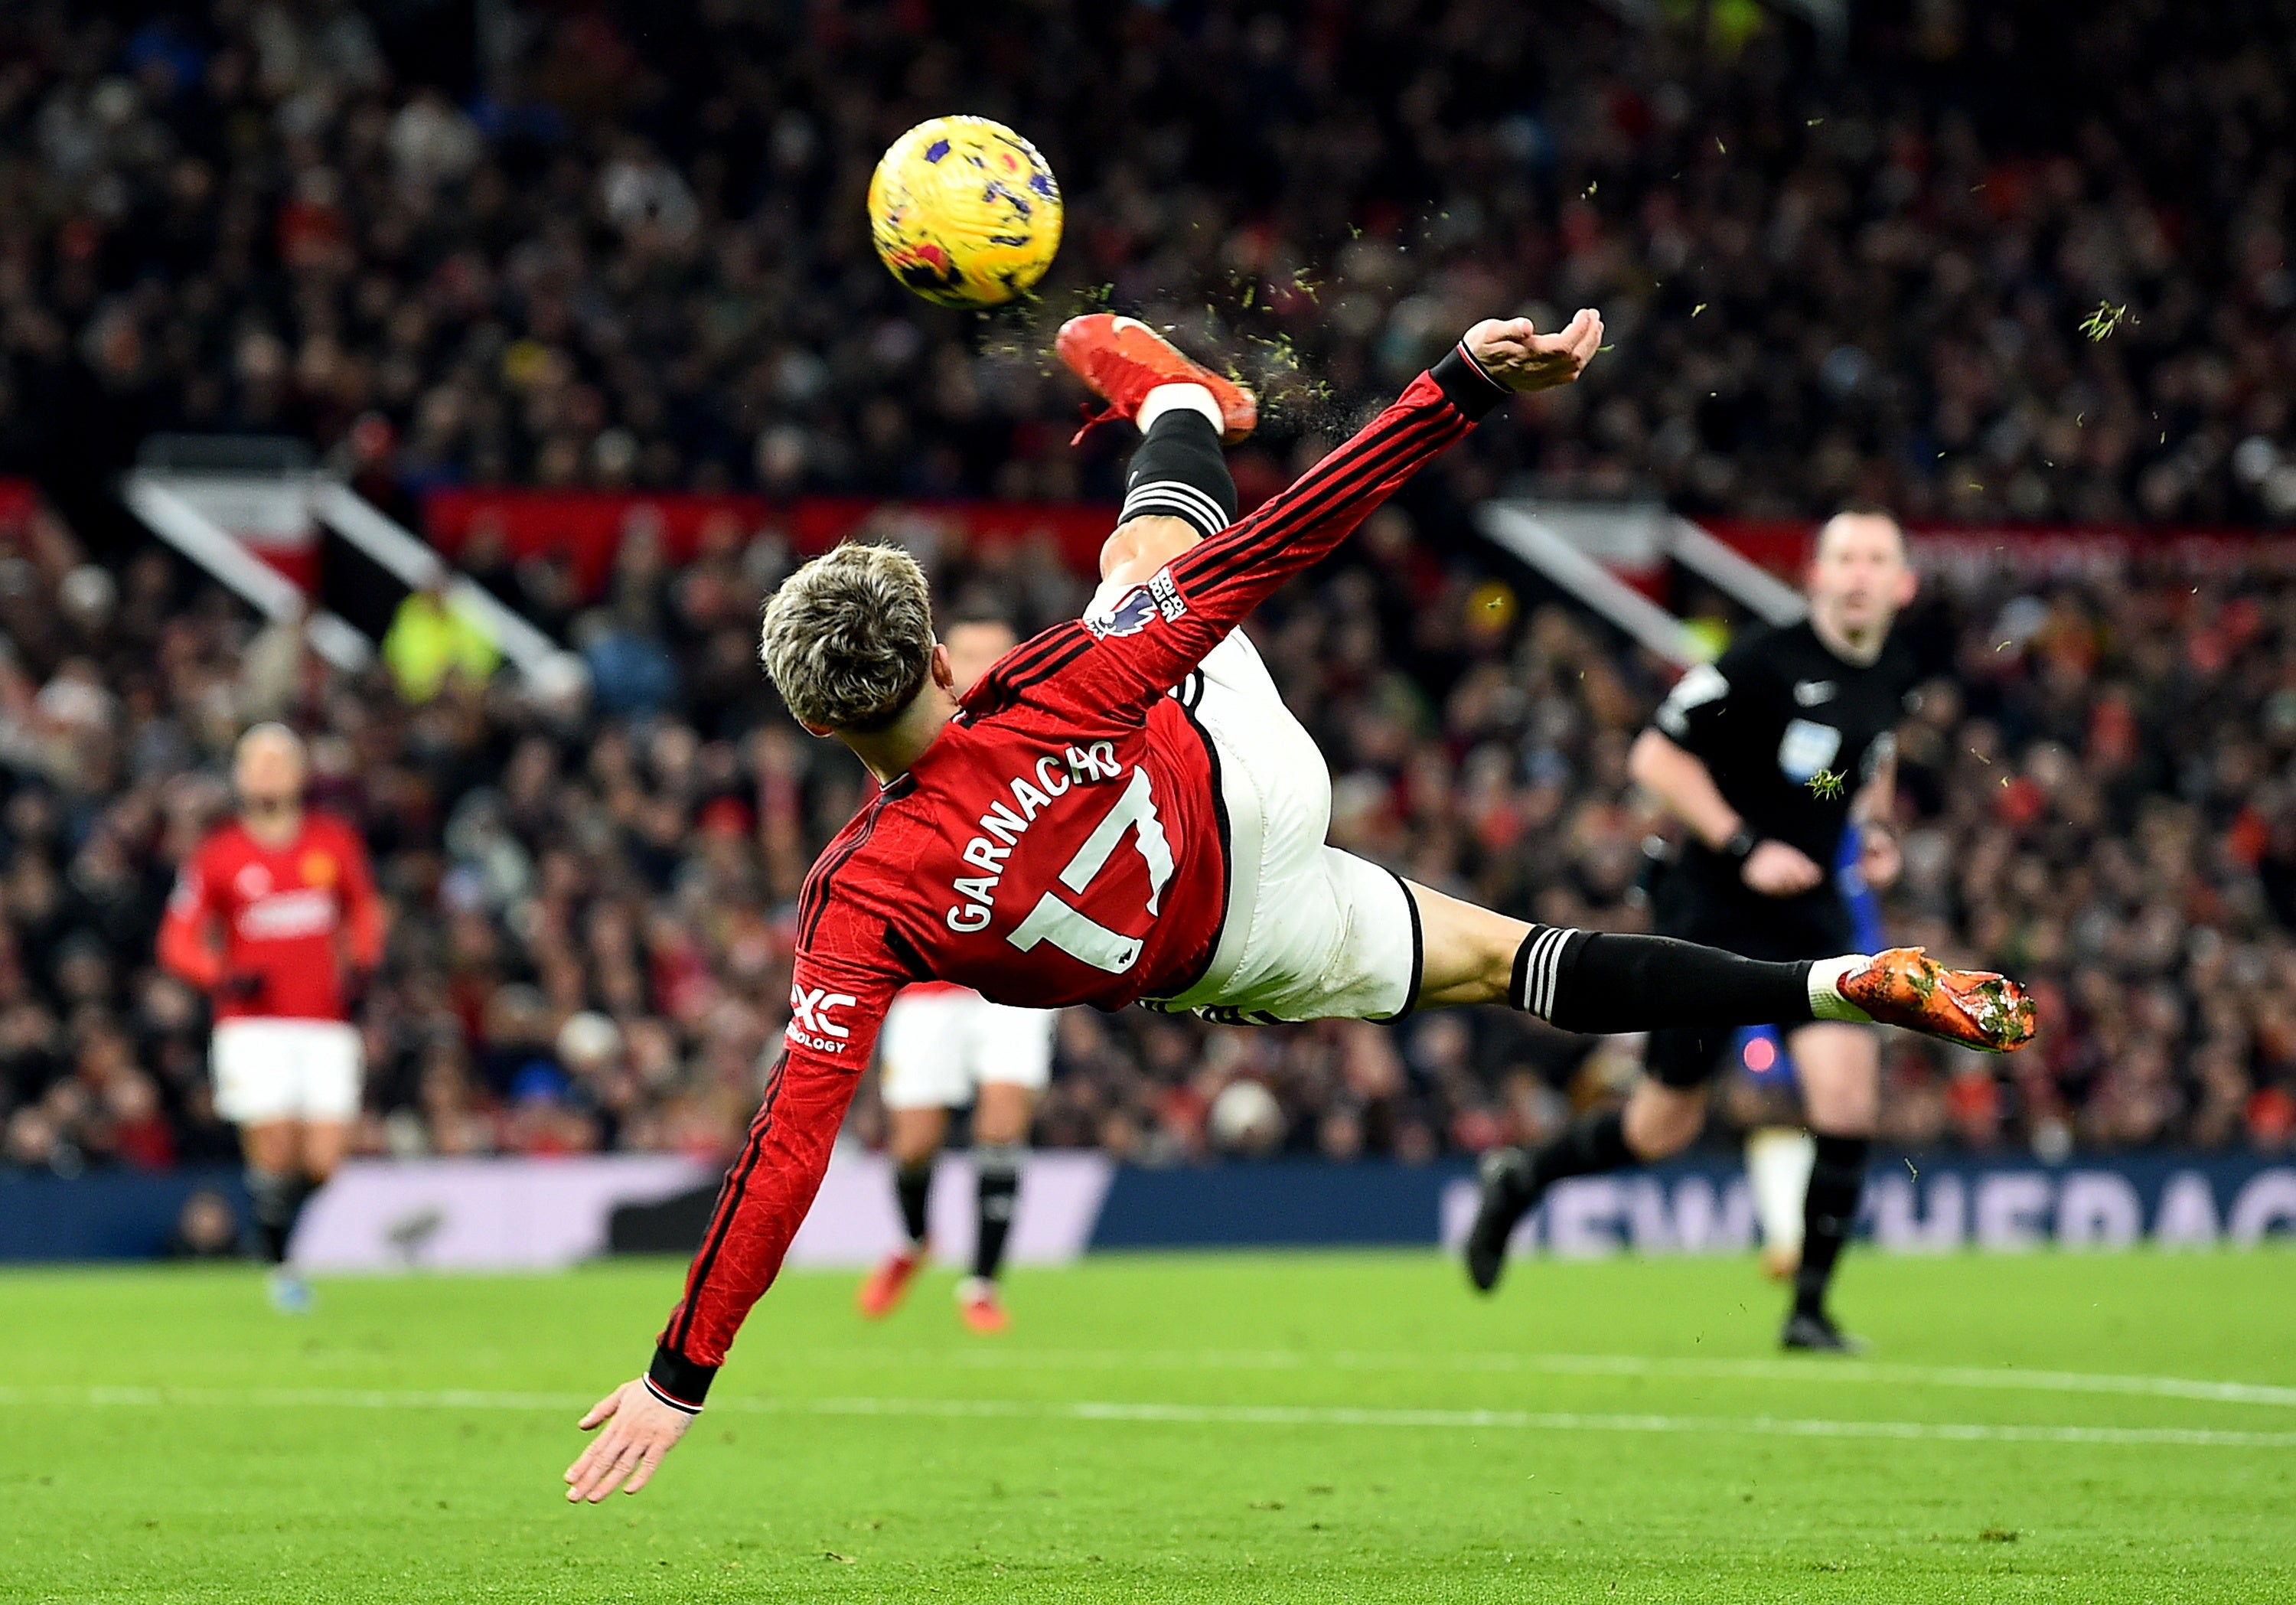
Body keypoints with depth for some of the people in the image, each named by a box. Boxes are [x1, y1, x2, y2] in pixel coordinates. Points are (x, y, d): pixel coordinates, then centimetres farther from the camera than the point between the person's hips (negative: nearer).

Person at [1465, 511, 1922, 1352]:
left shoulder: (1894, 673, 5)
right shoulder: (1767, 662, -17)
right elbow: (1657, 755, -14)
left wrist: (1876, 824, 8)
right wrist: (1746, 848, -19)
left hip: (1810, 912, 5)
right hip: (1714, 909, -5)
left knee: (1848, 1090, -15)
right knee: (1664, 1129, 3)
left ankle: (1810, 1307, -3)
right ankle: (1519, 1180, 33)